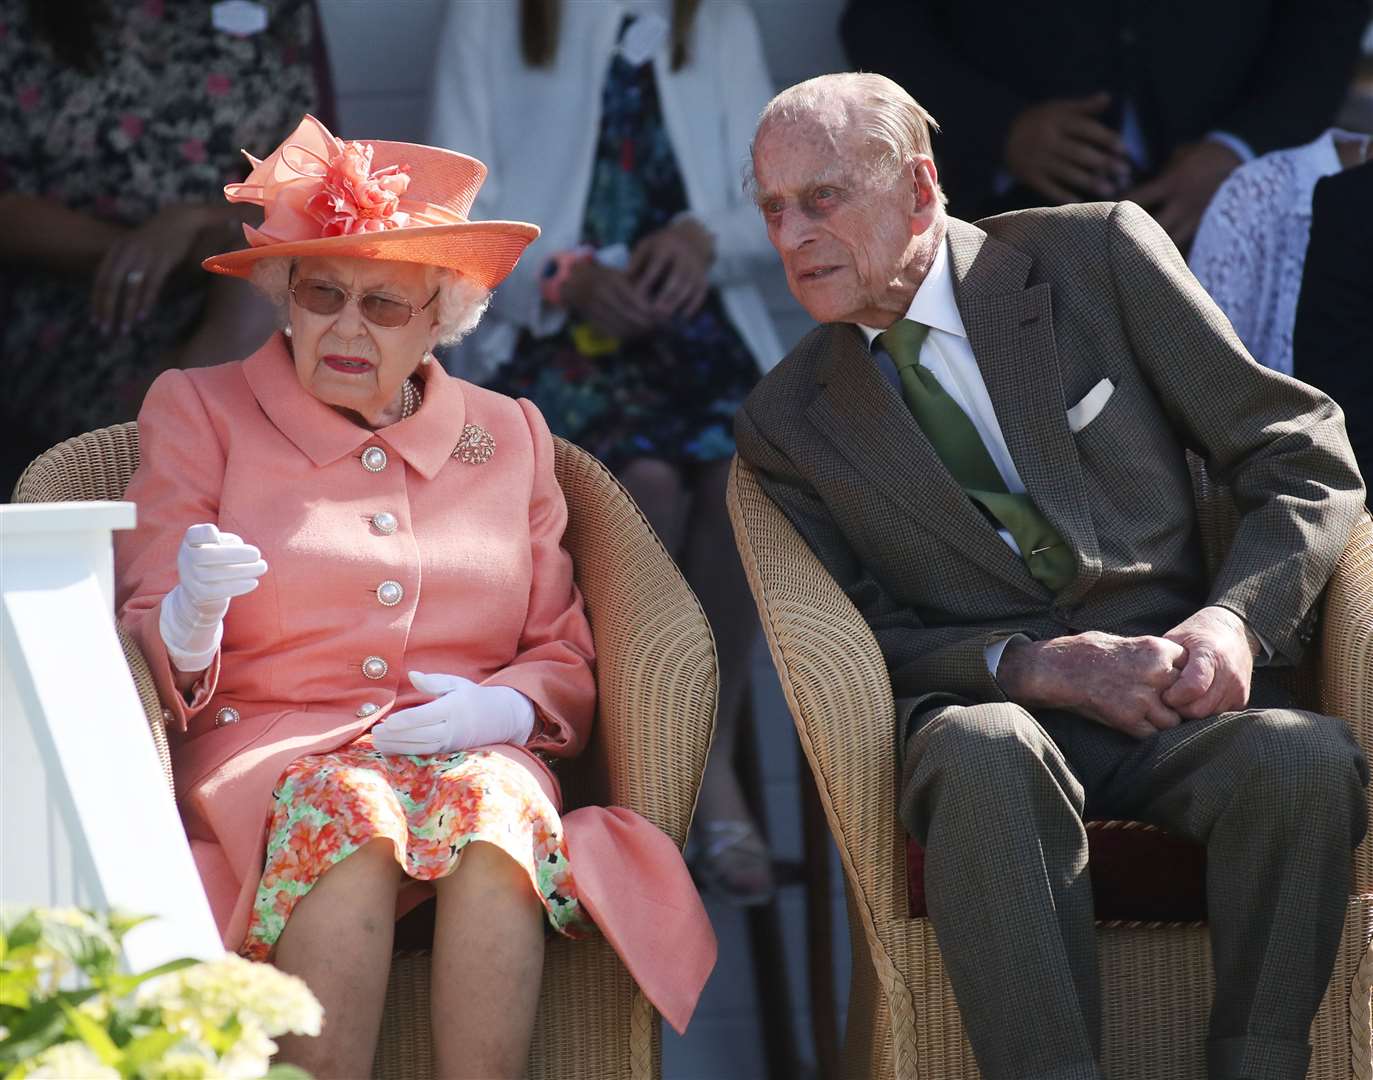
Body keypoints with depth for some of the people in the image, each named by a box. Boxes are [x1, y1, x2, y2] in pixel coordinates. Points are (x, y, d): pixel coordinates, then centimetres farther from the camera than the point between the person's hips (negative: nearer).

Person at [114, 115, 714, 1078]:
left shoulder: (509, 437, 19)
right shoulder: (198, 412, 12)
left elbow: (566, 661, 17)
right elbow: (139, 663, 4)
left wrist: (498, 710, -7)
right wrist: (193, 618, -21)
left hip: (472, 754, 2)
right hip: (264, 757, -2)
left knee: (496, 801, -34)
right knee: (351, 807, -37)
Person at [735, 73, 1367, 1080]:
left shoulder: (1095, 255, 6)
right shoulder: (790, 423, 11)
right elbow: (862, 639, 6)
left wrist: (1236, 619, -12)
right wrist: (1038, 665, -13)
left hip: (1177, 699, 0)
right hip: (989, 708, 0)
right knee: (981, 754, -38)